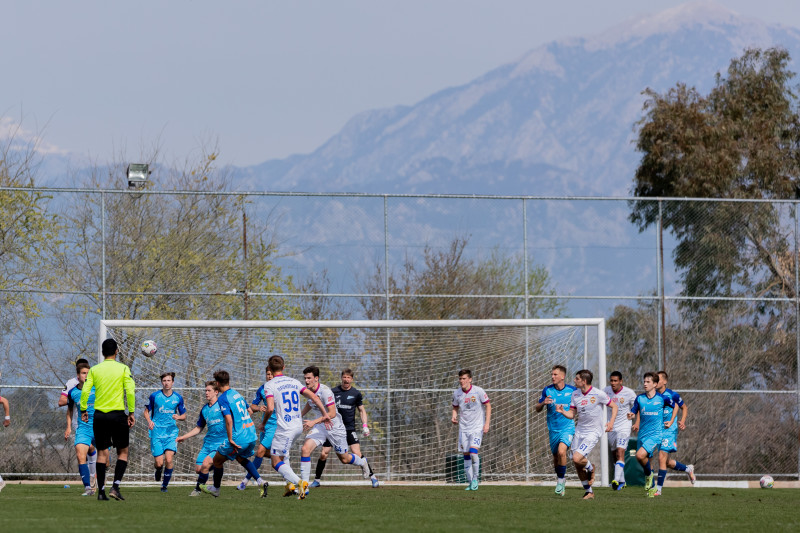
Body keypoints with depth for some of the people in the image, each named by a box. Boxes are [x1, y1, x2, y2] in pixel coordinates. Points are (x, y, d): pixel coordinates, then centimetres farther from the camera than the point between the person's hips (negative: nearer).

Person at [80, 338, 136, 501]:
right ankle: (115, 487, -7)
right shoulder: (123, 369, -3)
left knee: (102, 453, 8)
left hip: (99, 415, 2)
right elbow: (130, 391, -9)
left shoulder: (94, 370, 3)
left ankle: (101, 491, 4)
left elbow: (85, 391, -3)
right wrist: (131, 412, -2)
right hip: (118, 414, -2)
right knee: (122, 452, 8)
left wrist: (83, 410, 8)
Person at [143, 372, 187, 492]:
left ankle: (165, 484, 3)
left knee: (169, 459, -17)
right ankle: (158, 470, 31)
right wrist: (149, 421, -11)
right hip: (157, 433, -1)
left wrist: (178, 417, -11)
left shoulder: (178, 398, 3)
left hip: (172, 433, 1)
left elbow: (184, 416, 13)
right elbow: (146, 411, 9)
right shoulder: (154, 396, -1)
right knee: (159, 463, -7)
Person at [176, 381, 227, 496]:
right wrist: (184, 437, 19)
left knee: (206, 463, -23)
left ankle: (198, 489, -8)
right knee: (198, 468, -4)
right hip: (208, 443, 7)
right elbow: (199, 428, 25)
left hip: (221, 443, -7)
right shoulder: (204, 409, 14)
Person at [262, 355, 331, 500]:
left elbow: (270, 408, -20)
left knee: (276, 462, -1)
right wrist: (325, 414, 14)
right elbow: (314, 397, 8)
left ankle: (298, 482, -22)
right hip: (298, 426, 7)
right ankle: (290, 484, 16)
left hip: (285, 428, -7)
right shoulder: (294, 382, 10)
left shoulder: (269, 385, -8)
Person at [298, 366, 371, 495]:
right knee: (305, 449, -19)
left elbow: (332, 414, -31)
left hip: (335, 427, -6)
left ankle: (362, 463, 47)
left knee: (344, 459, 12)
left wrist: (314, 422, -38)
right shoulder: (309, 391, -3)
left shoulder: (325, 391, -26)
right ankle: (304, 483, -15)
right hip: (320, 426, 6)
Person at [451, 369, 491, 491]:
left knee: (473, 452, -20)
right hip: (463, 428, 4)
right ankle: (470, 482, 13)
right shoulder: (457, 393, 1)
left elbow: (488, 405, -1)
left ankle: (475, 478, -4)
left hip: (477, 427, -4)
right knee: (466, 455, 4)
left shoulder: (478, 391, -9)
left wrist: (487, 423, -8)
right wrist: (454, 417, -5)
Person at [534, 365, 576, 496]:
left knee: (561, 451, -24)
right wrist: (543, 403, -20)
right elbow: (537, 409, 1)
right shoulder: (547, 391, -2)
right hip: (553, 429, 3)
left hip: (568, 427, -3)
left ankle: (561, 479, -7)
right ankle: (559, 478, 36)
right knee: (555, 456, 11)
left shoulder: (572, 390, -4)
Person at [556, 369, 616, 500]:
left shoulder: (598, 394, -12)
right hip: (579, 431, 6)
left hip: (593, 432, -6)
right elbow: (572, 414, 8)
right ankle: (589, 491, 19)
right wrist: (562, 411, -13)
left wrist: (611, 422, -15)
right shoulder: (575, 394, 4)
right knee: (577, 465, 4)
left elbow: (614, 406, -1)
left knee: (577, 459, -21)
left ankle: (590, 468, 13)